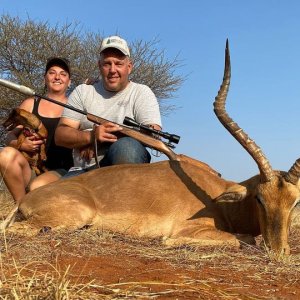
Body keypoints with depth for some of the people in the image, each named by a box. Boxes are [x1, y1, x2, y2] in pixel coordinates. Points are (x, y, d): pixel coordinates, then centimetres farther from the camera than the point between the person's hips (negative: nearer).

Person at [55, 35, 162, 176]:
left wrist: (101, 140, -10)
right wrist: (92, 136, -15)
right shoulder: (82, 92, 15)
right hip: (85, 171, 1)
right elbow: (60, 136, 6)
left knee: (126, 146, -36)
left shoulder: (141, 92, 8)